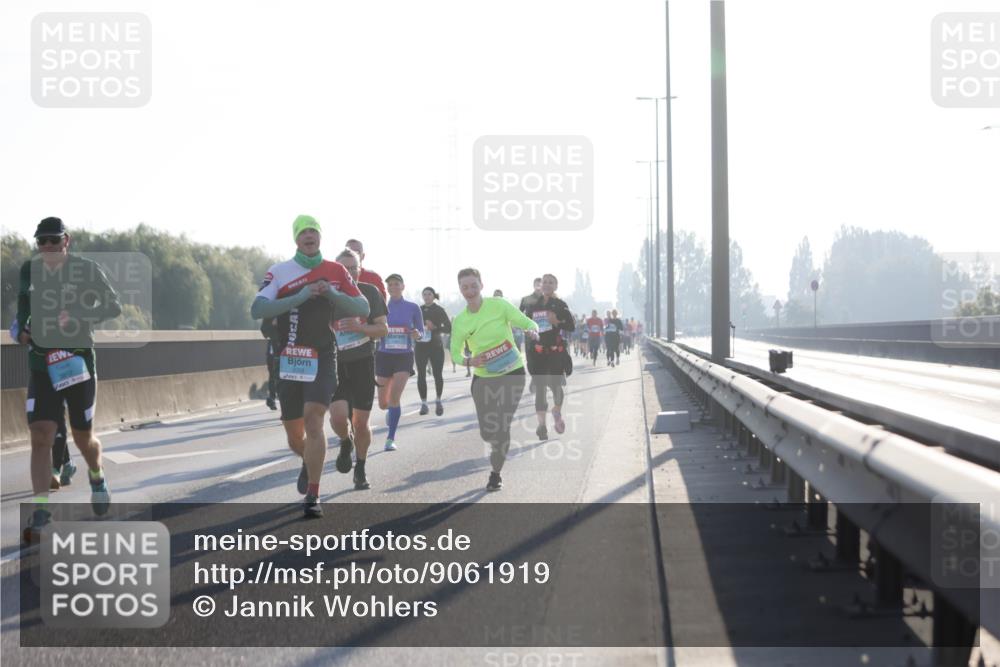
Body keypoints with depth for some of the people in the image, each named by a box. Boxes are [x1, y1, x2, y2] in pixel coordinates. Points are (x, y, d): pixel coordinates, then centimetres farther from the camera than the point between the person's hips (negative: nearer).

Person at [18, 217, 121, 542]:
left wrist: (78, 317, -22)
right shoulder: (29, 270, 5)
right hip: (41, 364, 2)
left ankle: (97, 477, 45)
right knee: (40, 438, -12)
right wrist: (21, 330, 1)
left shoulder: (87, 269, -6)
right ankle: (40, 515, -13)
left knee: (83, 438, 10)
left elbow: (113, 307, -7)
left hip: (79, 362, -2)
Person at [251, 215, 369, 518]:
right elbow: (257, 310, -13)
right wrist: (300, 297, -23)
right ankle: (310, 462, 45)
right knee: (295, 439, 9)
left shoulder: (336, 271, 6)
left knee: (313, 421, -20)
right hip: (288, 361, 1)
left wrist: (333, 294, -14)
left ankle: (313, 495, -14)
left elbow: (363, 309, 4)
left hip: (322, 359, -1)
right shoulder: (279, 272, 0)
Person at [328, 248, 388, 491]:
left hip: (363, 363, 1)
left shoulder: (370, 292, -1)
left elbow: (383, 329, -1)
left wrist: (359, 327, -17)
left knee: (361, 422, 4)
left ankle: (360, 470, 25)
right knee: (338, 416, -19)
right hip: (335, 364, -1)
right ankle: (346, 443, 16)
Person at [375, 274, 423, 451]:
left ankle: (391, 438, -9)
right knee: (383, 404, 7)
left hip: (404, 356, -2)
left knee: (394, 397, -18)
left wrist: (417, 334, -17)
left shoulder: (412, 308, 0)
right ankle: (392, 411, 45)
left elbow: (421, 332, 5)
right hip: (384, 356, 2)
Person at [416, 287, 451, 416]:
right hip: (420, 347, 2)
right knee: (421, 375, -5)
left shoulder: (439, 310, 0)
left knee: (438, 374, -3)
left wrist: (435, 327, -19)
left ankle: (438, 401, 15)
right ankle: (423, 403, 1)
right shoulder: (418, 310, 9)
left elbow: (449, 328, -6)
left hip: (436, 347, -2)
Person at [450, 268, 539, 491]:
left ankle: (496, 473, 12)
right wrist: (469, 361, -18)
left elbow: (528, 323, -7)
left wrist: (531, 331, -31)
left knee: (502, 427, -8)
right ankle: (499, 448, 39)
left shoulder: (499, 305, -9)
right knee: (487, 432, 1)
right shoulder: (460, 321, 0)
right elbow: (455, 353, 4)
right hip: (483, 378, 3)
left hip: (512, 373, -3)